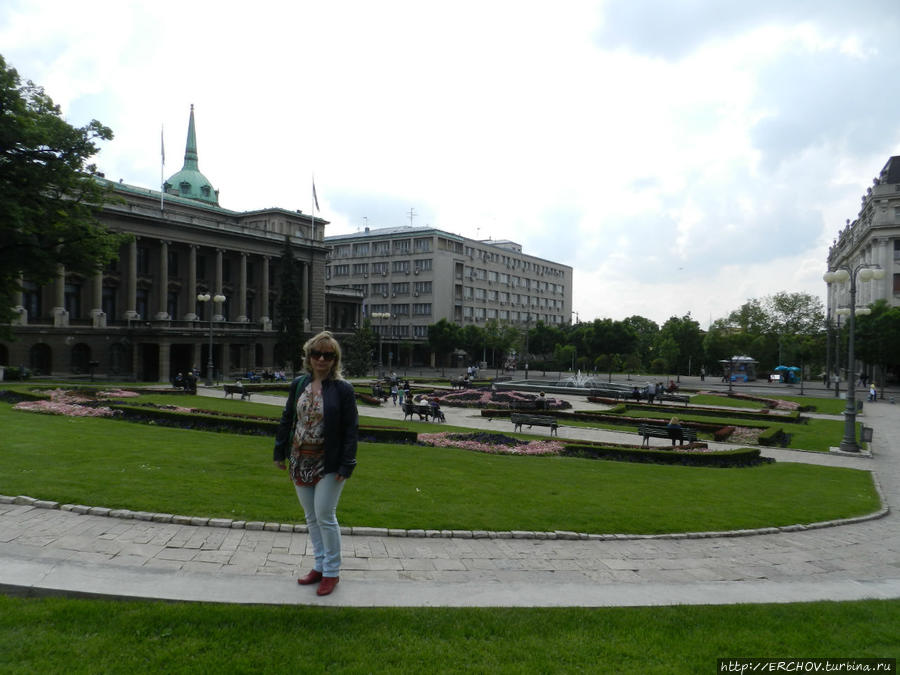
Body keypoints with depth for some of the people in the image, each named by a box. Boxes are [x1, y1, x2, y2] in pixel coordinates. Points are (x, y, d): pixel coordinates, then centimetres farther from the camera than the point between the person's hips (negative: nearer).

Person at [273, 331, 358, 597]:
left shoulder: (343, 388, -11)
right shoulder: (299, 384, 3)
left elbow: (351, 429, -11)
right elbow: (287, 419, 12)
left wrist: (346, 465, -15)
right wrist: (279, 452, 11)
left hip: (328, 464, -5)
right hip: (300, 461, 5)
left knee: (325, 517, -2)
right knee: (311, 517, 14)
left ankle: (332, 572, 15)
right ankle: (319, 566, 29)